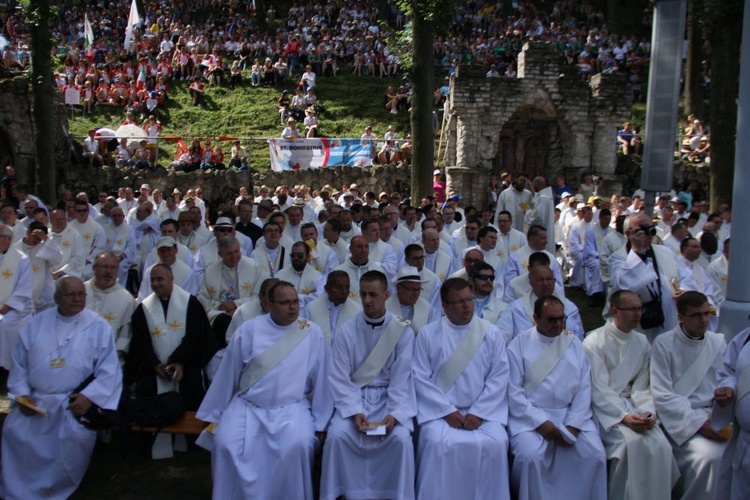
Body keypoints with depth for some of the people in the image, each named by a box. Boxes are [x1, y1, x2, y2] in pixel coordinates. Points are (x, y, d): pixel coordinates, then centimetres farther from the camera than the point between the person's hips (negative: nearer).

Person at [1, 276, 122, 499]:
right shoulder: (35, 324, 12)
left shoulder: (98, 326, 2)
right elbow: (19, 364, 11)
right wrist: (22, 393, -4)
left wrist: (89, 396, -17)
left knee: (76, 436, -28)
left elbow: (109, 370, -4)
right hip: (36, 401, 3)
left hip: (76, 401, -3)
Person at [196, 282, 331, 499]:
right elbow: (228, 374, 5)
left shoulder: (312, 333, -2)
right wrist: (214, 415, 10)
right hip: (247, 406, 1)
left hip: (292, 408, -1)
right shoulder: (249, 330, -1)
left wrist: (319, 422, 3)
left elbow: (320, 379, 2)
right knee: (226, 444, -22)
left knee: (297, 446, -27)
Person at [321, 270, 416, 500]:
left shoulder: (403, 331, -3)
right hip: (353, 397, 1)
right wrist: (354, 411, -18)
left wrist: (394, 414, -19)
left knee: (401, 437, -26)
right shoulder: (346, 331, -1)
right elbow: (340, 378, -4)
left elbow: (401, 378, -6)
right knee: (337, 435, -24)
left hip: (390, 396, -1)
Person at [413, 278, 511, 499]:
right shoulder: (428, 334, 2)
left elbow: (499, 377, 0)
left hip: (483, 411, 1)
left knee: (495, 444, -24)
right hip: (441, 410, -1)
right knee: (439, 443, -27)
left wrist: (478, 413, -10)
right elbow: (421, 378, -2)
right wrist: (447, 411, -11)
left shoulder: (491, 333, 5)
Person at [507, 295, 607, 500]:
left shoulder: (574, 344, 12)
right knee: (530, 456, -28)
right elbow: (513, 391, -5)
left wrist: (573, 426, -7)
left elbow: (584, 388, 6)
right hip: (530, 416, -3)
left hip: (570, 413, 3)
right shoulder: (519, 344, 1)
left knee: (595, 455, -18)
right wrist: (540, 422, -14)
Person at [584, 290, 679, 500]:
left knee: (660, 445, -20)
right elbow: (598, 389, -11)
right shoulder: (595, 341, -6)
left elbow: (642, 386, 8)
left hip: (631, 404, 5)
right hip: (604, 408, -5)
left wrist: (647, 412, -11)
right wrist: (624, 416, -21)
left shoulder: (642, 343, 10)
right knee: (632, 441, -28)